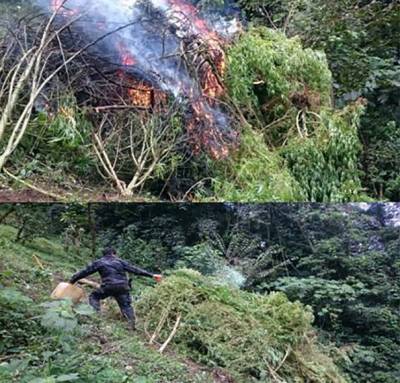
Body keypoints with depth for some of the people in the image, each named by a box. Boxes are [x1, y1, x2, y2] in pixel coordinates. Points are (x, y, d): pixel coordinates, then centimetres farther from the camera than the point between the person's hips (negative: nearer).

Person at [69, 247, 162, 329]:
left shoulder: (99, 262, 13)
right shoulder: (120, 261, 17)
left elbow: (85, 272, 14)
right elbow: (135, 270, 12)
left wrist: (72, 280, 24)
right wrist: (152, 275, 12)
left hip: (108, 287, -2)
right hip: (122, 287, 2)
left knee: (94, 296, 19)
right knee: (126, 305, 11)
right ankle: (133, 323, -8)